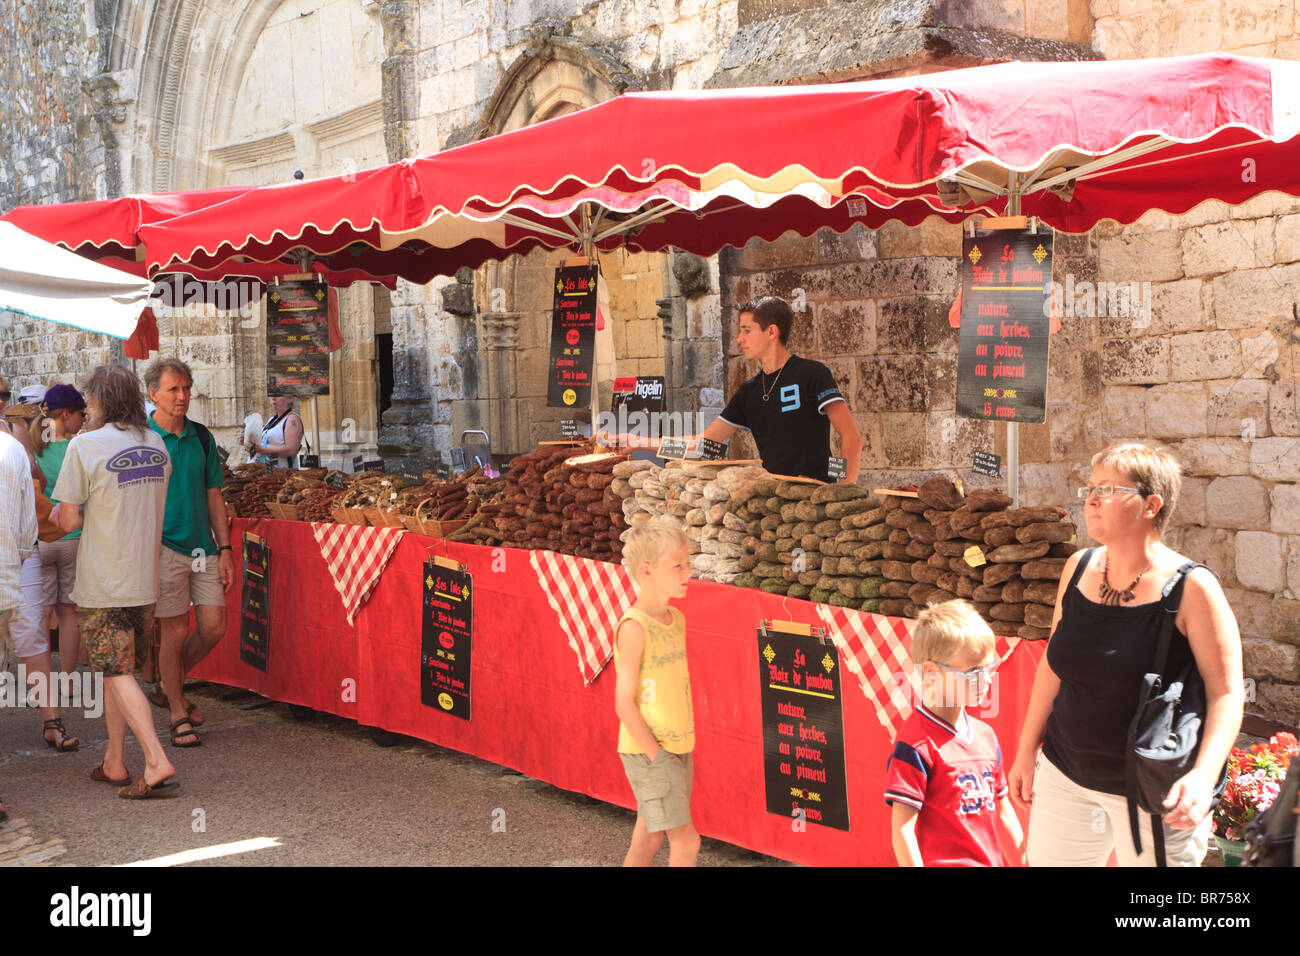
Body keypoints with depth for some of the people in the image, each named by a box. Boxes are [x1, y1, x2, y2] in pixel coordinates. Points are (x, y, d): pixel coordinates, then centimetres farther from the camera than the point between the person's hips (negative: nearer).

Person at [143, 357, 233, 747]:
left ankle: (168, 686, 25)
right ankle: (178, 715, 13)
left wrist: (224, 548, 8)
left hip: (203, 547, 5)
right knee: (176, 630, -2)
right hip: (163, 547, -5)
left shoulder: (201, 437, 10)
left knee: (214, 626, 1)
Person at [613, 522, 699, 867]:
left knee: (650, 836, 15)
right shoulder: (634, 627, -17)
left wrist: (684, 747, 10)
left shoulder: (676, 619, 6)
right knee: (686, 840, -5)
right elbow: (624, 702, -18)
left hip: (678, 749, 7)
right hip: (646, 751, -7)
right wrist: (656, 755, -16)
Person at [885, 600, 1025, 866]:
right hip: (942, 862, -7)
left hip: (992, 860, 7)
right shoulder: (917, 745, -12)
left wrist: (1024, 863, 23)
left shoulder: (985, 735, 13)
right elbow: (902, 827, -14)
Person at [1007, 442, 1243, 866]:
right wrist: (1027, 750, 14)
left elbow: (1226, 693, -14)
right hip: (1066, 775, 5)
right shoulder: (1078, 568, 1)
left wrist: (1203, 775, -28)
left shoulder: (1190, 588, -15)